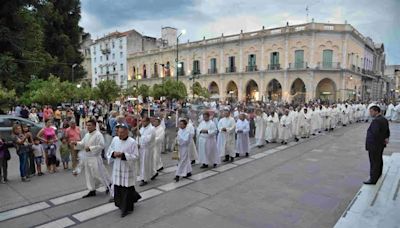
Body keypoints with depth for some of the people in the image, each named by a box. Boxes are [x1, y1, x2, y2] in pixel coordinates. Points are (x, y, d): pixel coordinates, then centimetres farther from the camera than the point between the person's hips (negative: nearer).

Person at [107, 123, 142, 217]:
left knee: (127, 189, 2)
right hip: (117, 169, 5)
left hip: (127, 170, -5)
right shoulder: (115, 139, 2)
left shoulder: (132, 142, -14)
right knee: (117, 188, 12)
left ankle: (127, 208, 20)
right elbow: (109, 152, 11)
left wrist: (123, 155, -24)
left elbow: (136, 156, -14)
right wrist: (113, 154, -12)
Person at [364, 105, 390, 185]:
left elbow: (375, 133, -31)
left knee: (374, 162, -2)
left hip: (374, 145, -10)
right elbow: (387, 131, 10)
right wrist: (386, 138, -4)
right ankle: (378, 174, 42)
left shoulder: (376, 121, -25)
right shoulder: (384, 120, 6)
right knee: (379, 160, 24)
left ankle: (373, 179, 5)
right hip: (381, 145, 10)